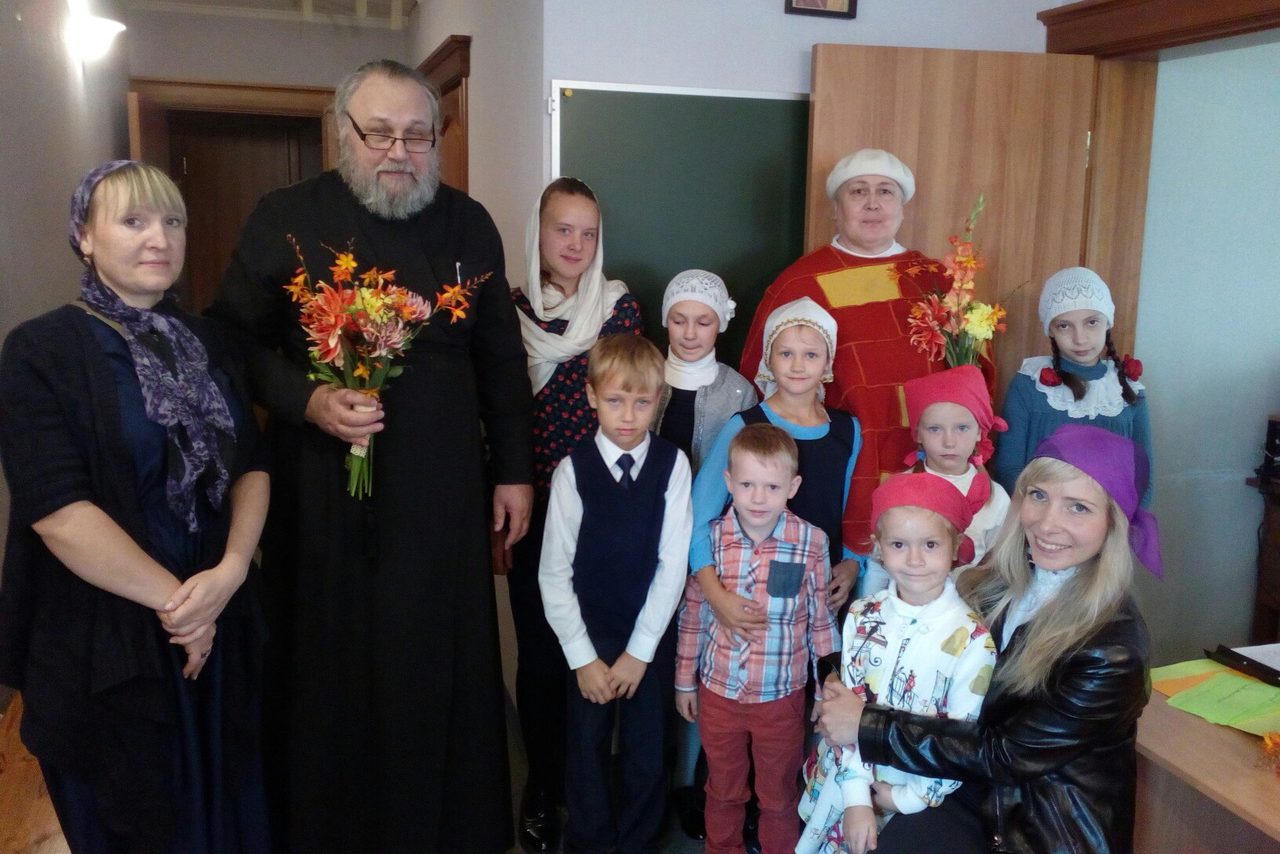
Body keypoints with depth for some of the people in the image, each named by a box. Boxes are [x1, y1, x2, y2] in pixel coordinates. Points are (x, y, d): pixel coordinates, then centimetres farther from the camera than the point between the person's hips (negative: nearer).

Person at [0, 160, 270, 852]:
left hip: (219, 627, 5)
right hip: (105, 641, -4)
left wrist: (230, 571, -14)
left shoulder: (205, 344, 5)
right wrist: (174, 598, -16)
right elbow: (56, 510, -19)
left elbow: (251, 465, 3)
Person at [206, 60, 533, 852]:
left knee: (442, 675, 11)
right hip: (323, 498, -1)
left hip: (444, 498, 2)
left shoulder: (469, 225, 5)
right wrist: (306, 400, -16)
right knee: (330, 675, 9)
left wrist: (515, 471, 8)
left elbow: (502, 360, 8)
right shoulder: (286, 219, -2)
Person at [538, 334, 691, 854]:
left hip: (651, 639, 0)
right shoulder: (573, 470, -10)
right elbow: (554, 572, -6)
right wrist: (583, 656, -7)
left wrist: (639, 651, -9)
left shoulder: (672, 465, -9)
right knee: (587, 751, 12)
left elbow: (673, 564, -8)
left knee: (647, 754, 11)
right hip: (590, 638, 0)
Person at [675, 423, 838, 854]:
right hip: (718, 690, 1)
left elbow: (821, 620, -4)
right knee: (723, 789, 22)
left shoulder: (811, 542, -14)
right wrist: (685, 681, 6)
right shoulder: (710, 538, -11)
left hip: (783, 693, -1)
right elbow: (692, 615, -1)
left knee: (779, 793, 19)